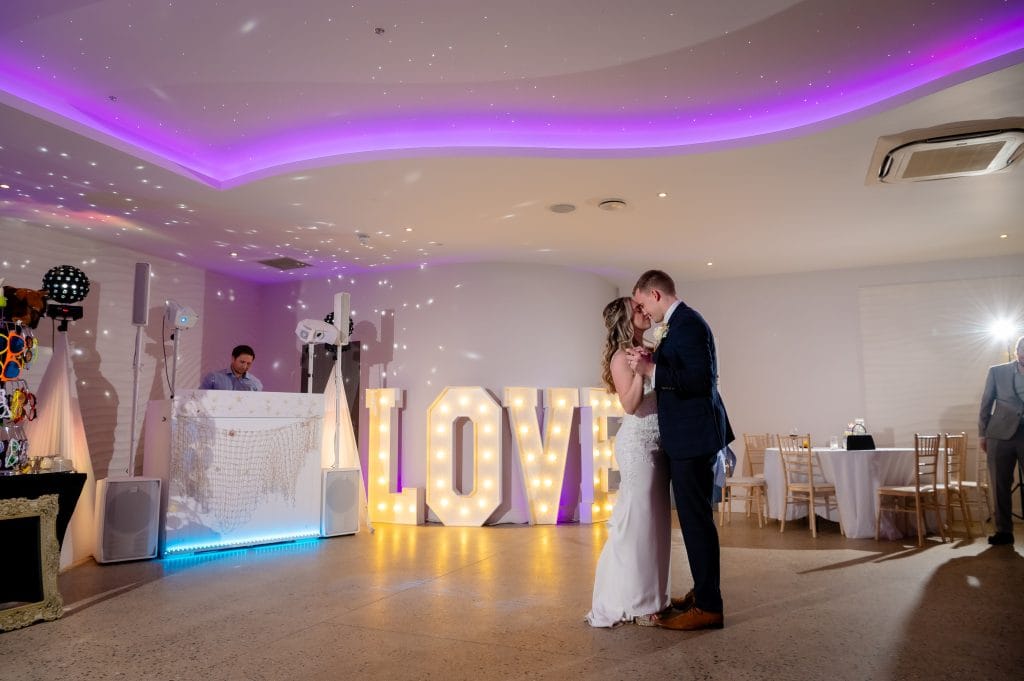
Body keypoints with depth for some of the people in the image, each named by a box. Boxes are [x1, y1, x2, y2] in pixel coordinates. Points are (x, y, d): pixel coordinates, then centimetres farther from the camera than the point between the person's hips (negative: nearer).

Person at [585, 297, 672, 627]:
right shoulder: (622, 356, -10)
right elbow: (630, 405, -17)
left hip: (656, 445, 9)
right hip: (637, 444, -8)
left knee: (655, 521, 12)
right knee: (635, 521, -3)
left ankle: (649, 596, 22)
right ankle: (631, 603, 7)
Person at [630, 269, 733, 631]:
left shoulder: (687, 323, -16)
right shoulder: (681, 322, 15)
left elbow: (701, 379, -24)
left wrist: (652, 369, -21)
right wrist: (653, 362, 6)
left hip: (693, 437, -10)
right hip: (689, 437, 10)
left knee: (696, 518, -3)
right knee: (695, 517, 18)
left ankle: (708, 606, 7)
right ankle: (703, 592, 31)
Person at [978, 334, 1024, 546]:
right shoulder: (997, 371, 6)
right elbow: (986, 404, 8)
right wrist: (982, 433, 5)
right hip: (1001, 434, 1)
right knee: (1001, 486, 4)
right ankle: (1004, 530, 13)